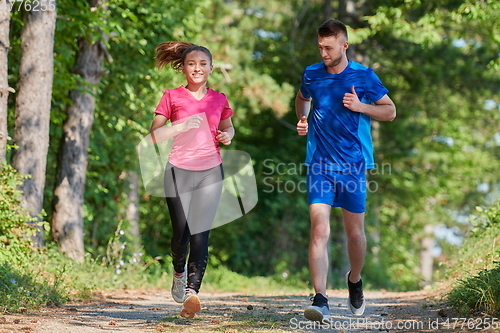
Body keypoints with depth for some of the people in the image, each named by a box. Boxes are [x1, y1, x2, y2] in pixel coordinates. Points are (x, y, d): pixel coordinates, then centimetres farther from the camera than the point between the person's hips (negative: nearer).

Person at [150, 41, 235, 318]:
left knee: (200, 233, -11)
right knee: (181, 231, 0)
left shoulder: (219, 99, 9)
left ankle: (192, 290, -20)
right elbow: (154, 135, -1)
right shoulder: (172, 97, 1)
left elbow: (228, 127, 25)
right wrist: (182, 126, -16)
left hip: (210, 173, 1)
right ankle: (179, 272, 32)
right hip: (179, 171, -1)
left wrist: (227, 135, 2)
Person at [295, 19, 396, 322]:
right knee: (320, 231, -14)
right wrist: (303, 119, 6)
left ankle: (355, 281, 38)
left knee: (355, 232, 10)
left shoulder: (364, 77, -2)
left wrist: (360, 107, -12)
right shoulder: (311, 75, 5)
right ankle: (321, 301, -18)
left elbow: (390, 111, 5)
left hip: (354, 165, 0)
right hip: (320, 165, 1)